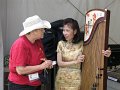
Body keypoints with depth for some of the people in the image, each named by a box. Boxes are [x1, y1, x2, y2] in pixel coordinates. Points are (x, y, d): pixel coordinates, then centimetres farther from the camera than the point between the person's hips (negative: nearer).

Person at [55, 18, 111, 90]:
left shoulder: (81, 44, -7)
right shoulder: (61, 44, -2)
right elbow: (59, 63, -7)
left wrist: (105, 54, -30)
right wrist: (75, 61, -18)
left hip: (75, 79, -2)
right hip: (61, 78, 2)